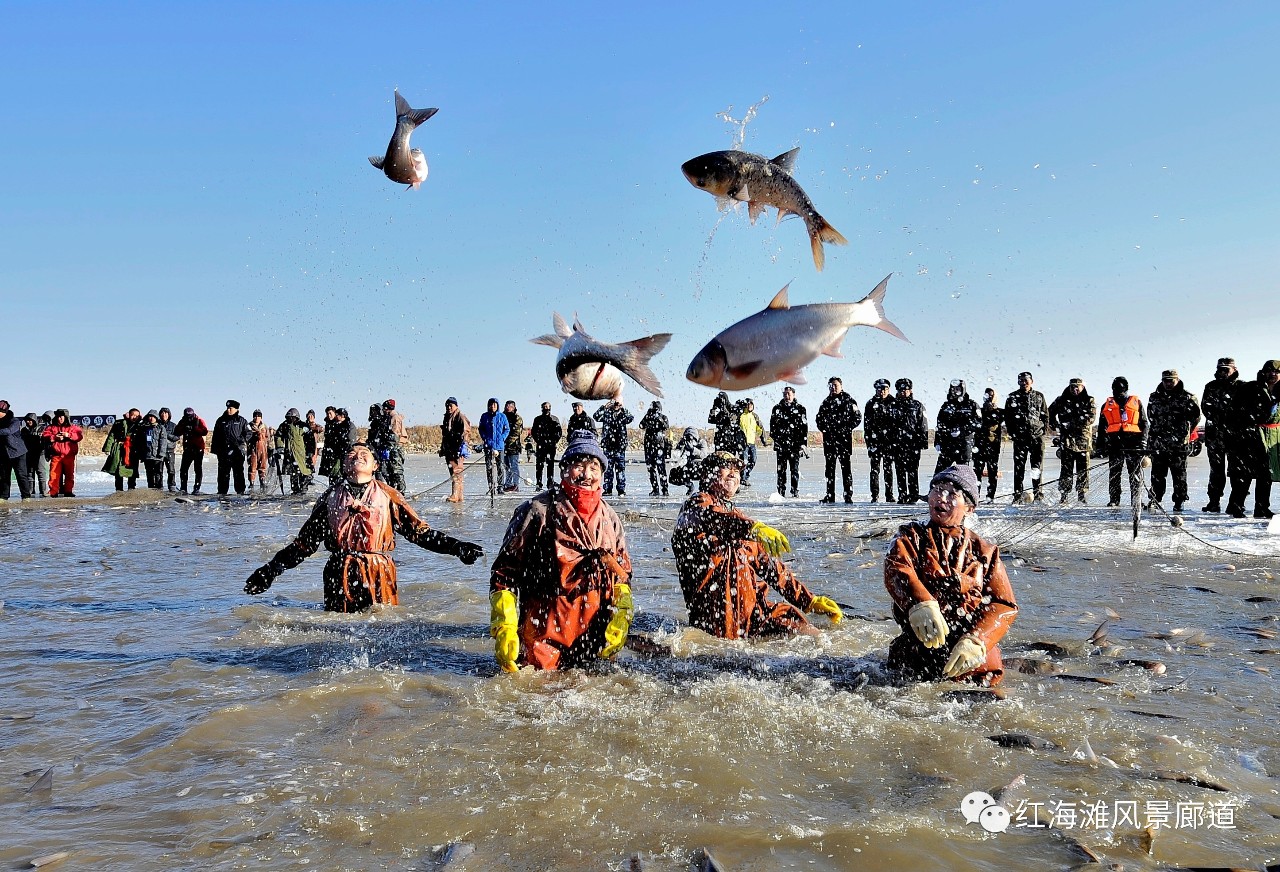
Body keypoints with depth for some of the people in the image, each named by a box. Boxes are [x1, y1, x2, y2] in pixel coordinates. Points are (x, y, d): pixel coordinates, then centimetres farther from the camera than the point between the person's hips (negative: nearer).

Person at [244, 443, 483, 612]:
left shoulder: (387, 496, 7)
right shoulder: (330, 497, 12)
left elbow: (419, 531, 5)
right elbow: (305, 541, 15)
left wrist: (456, 547, -6)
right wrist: (271, 569, 8)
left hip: (379, 575, -1)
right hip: (340, 576, 1)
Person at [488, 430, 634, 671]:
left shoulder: (610, 518, 7)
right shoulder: (538, 512, -8)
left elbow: (623, 573, 16)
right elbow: (503, 573, -6)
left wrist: (620, 617, 2)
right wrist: (503, 630, -13)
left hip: (596, 636, 5)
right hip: (544, 634, -4)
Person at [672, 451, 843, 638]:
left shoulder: (737, 516, 25)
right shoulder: (697, 504, 2)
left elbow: (771, 566, 27)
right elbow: (710, 518, -24)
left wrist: (810, 601, 19)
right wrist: (753, 528, -42)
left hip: (750, 608, 6)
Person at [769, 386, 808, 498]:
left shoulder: (800, 409, 6)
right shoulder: (777, 409, 11)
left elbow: (804, 426, 4)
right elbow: (772, 425, 10)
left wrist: (803, 442, -3)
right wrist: (774, 438, -2)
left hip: (795, 444, -1)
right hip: (781, 444, 1)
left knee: (795, 468, -1)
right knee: (781, 469, 3)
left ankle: (795, 491, 4)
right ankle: (781, 492, 7)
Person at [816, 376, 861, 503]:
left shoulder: (848, 400, 2)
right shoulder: (826, 402, 14)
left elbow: (858, 417, 1)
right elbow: (818, 418, 22)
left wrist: (847, 428, -9)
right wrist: (823, 428, 6)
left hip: (844, 438, -4)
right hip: (829, 438, 4)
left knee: (845, 466, -6)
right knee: (829, 467, 6)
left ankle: (848, 495, -4)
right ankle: (830, 495, 10)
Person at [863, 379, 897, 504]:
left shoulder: (893, 403, 7)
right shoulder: (870, 404, 5)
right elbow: (867, 424, 3)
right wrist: (868, 440, -4)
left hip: (889, 441, 1)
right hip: (875, 441, -1)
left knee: (888, 469, 5)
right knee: (875, 469, -1)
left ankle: (889, 496, 9)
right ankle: (875, 496, 2)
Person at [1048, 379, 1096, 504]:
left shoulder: (1089, 401, 7)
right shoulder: (1061, 400, 11)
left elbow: (1090, 418, -7)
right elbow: (1050, 413, 21)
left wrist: (1071, 424, -14)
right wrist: (1056, 425, 5)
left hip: (1083, 439, 0)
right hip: (1066, 439, 1)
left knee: (1083, 469, 1)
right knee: (1066, 468, -3)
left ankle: (1083, 497, 7)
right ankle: (1063, 495, -1)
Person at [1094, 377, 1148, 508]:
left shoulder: (1136, 402, 16)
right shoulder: (1107, 405, 19)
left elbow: (1144, 423, 12)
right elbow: (1101, 427, 17)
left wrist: (1143, 441, 0)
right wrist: (1100, 445, 9)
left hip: (1133, 440, -1)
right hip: (1114, 441, 1)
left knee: (1135, 472, -4)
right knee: (1114, 472, 0)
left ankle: (1137, 499, -2)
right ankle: (1114, 499, 4)